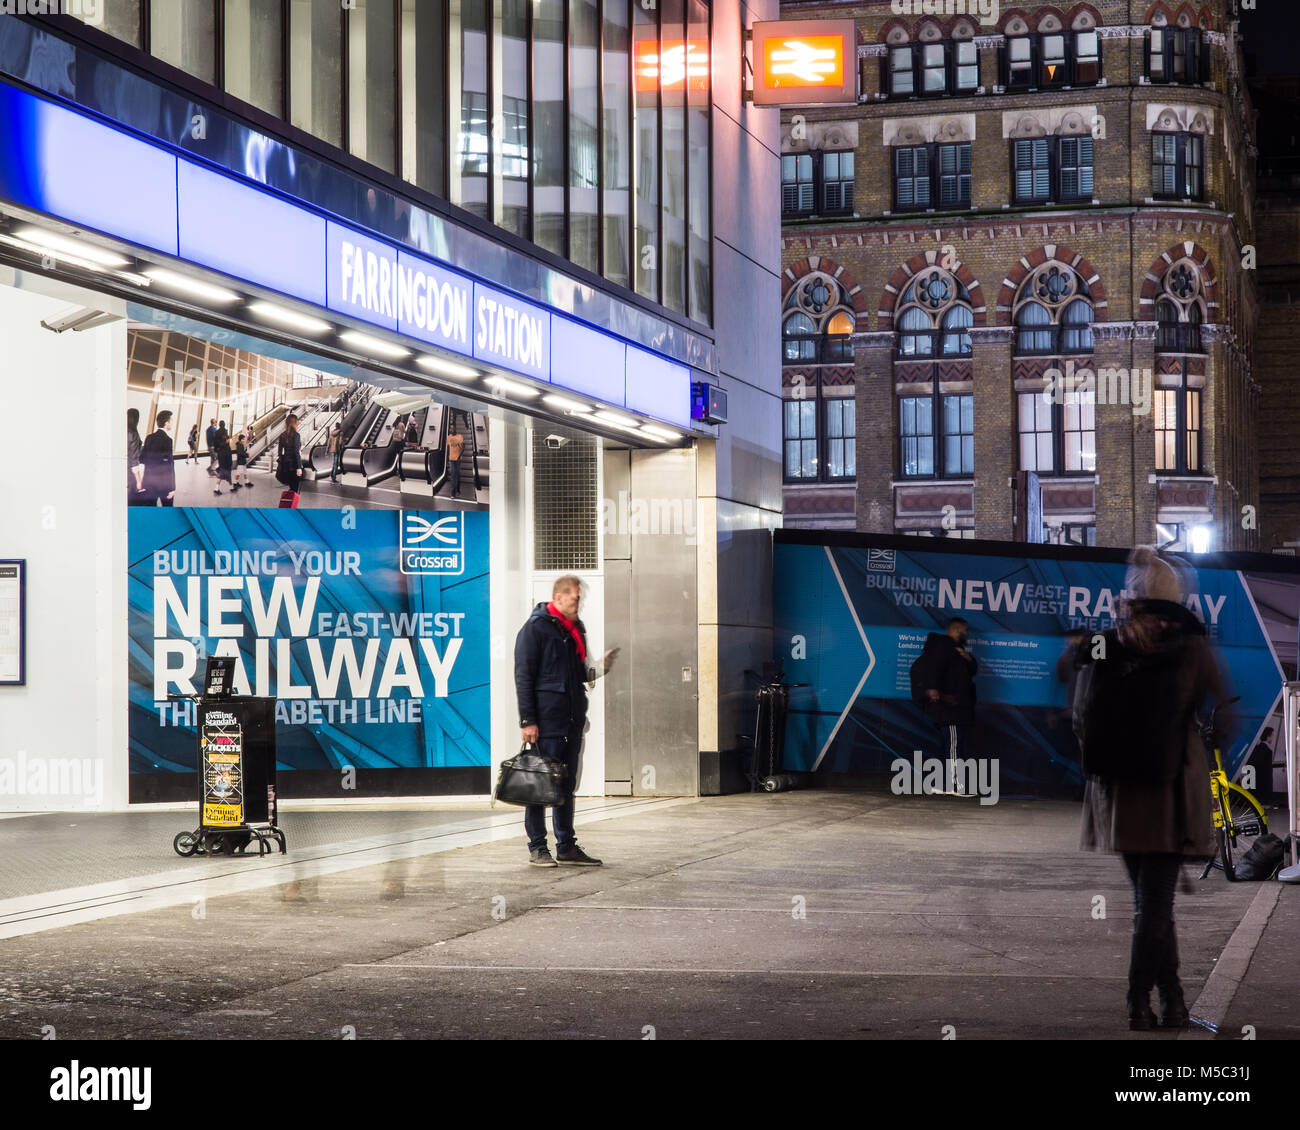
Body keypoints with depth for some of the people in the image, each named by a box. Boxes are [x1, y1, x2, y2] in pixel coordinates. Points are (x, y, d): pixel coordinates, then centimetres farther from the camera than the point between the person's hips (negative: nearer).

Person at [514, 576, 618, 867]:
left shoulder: (575, 630, 16)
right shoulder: (535, 628, -8)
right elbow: (523, 677, -12)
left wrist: (598, 670, 3)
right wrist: (527, 720, -17)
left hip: (572, 721, 8)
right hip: (546, 720, -8)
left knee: (567, 784, 12)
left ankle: (566, 847, 18)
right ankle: (537, 848, 3)